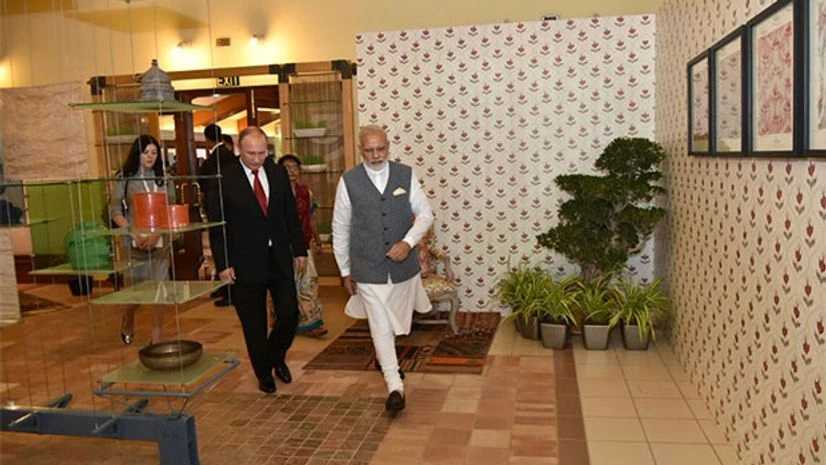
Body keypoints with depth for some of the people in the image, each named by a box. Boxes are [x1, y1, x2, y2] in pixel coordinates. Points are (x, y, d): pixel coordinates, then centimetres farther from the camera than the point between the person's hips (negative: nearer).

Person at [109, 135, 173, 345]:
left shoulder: (164, 179, 7)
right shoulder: (125, 178, 1)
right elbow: (115, 211, 0)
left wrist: (156, 234, -10)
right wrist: (135, 234, -11)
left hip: (160, 241, 2)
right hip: (134, 242, -2)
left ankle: (157, 334, 14)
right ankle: (127, 324, 33)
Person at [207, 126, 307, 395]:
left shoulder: (278, 173, 3)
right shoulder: (224, 179, -9)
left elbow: (291, 214, 9)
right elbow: (216, 225, -7)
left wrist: (299, 250, 8)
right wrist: (222, 264, -11)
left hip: (280, 258, 3)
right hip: (246, 262, -3)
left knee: (289, 315, 4)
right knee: (254, 324, 8)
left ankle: (276, 357, 33)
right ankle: (263, 373, 29)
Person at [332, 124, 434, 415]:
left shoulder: (406, 175, -3)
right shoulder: (349, 181, -7)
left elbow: (425, 214, -1)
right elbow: (340, 229, 1)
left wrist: (408, 242, -19)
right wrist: (345, 271, 4)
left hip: (404, 265, 3)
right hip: (368, 269, -2)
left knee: (396, 321, 21)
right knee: (381, 328, -1)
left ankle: (384, 357, 51)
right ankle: (395, 387, 9)